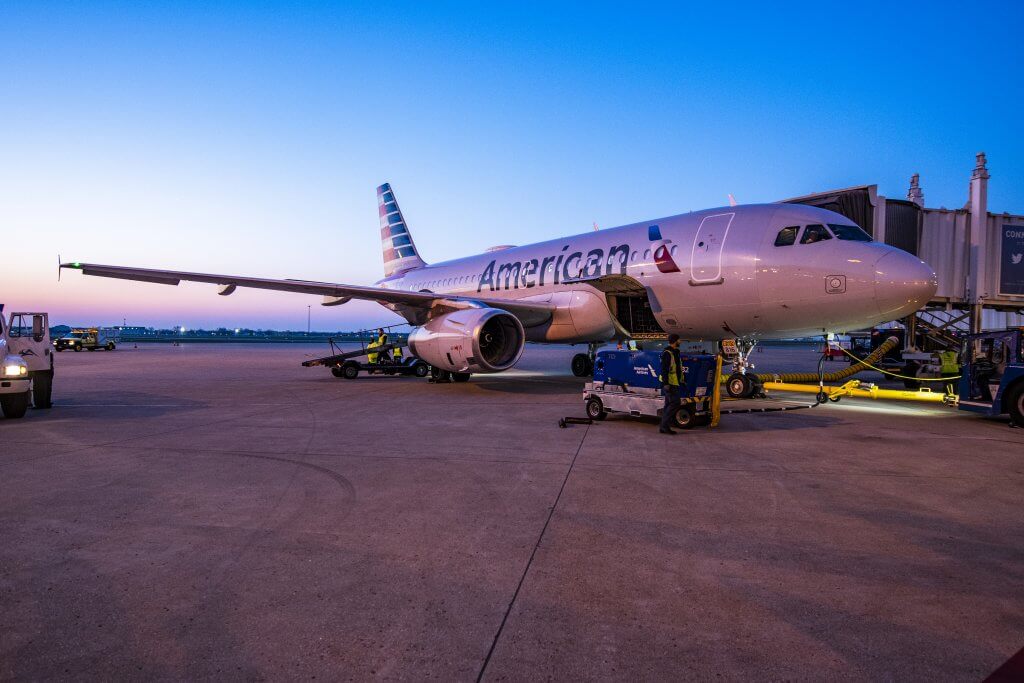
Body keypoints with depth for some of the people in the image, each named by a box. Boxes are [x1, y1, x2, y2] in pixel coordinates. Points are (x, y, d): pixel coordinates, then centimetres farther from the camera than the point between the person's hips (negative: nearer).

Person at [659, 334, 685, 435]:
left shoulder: (675, 353, 17)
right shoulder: (667, 353, -14)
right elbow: (664, 369, -20)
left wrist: (681, 381, 26)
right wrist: (666, 383, -24)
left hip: (674, 383, 10)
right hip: (669, 384, -10)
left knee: (669, 405, 10)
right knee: (675, 403, -13)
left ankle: (663, 427, 13)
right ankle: (665, 425, -10)